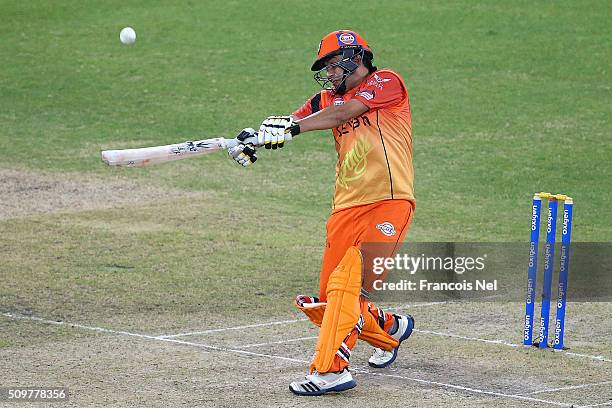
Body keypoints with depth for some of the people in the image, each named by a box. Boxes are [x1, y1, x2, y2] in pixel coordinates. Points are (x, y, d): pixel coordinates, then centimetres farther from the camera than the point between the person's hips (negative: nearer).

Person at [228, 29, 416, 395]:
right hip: (346, 209, 7)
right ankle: (390, 328, 35)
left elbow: (345, 112, -16)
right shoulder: (328, 98, 19)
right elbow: (286, 124, 2)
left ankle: (332, 368, -23)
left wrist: (292, 127, -26)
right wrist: (255, 140, -19)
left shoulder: (387, 83, 1)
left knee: (348, 284, -21)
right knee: (327, 302, 9)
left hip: (389, 203, -7)